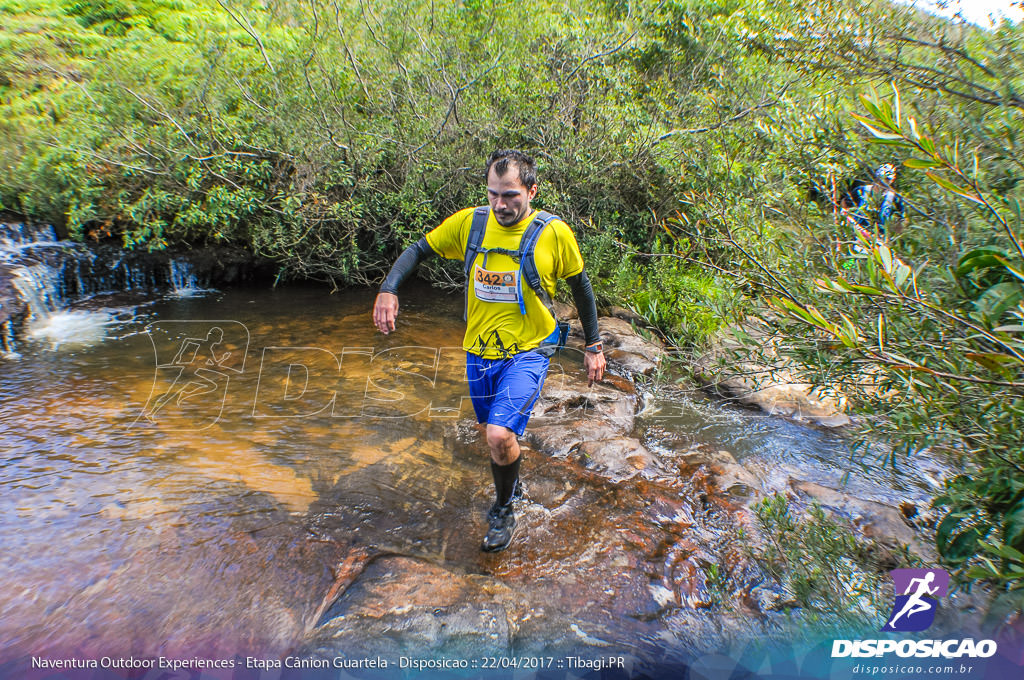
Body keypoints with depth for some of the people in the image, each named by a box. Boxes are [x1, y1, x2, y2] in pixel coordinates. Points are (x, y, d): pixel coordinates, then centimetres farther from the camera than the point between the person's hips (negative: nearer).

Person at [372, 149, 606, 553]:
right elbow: (419, 250, 5)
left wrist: (593, 345, 5)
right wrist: (388, 289, -12)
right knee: (493, 432, 19)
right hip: (480, 351, 4)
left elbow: (580, 286, 1)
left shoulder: (554, 233, -12)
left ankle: (503, 510, 11)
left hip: (528, 351, -4)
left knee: (500, 436, -19)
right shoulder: (469, 223, -6)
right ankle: (509, 486, 50)